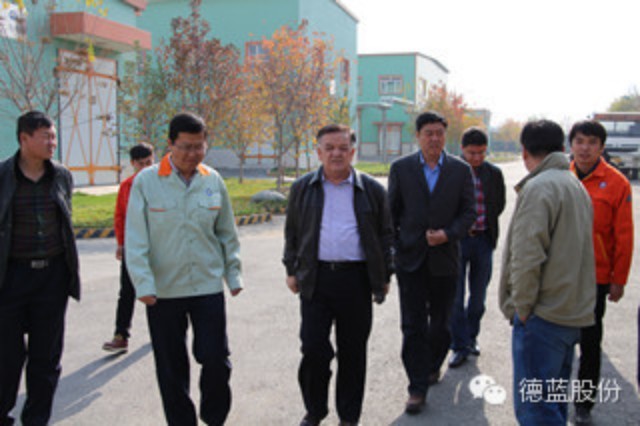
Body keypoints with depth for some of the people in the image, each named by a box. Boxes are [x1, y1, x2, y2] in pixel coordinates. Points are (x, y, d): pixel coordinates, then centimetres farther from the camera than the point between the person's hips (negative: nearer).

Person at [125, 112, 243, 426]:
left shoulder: (213, 181, 3)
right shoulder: (146, 181, -6)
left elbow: (226, 233, 12)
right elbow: (135, 238, -5)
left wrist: (233, 274, 11)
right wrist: (143, 284, -11)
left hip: (208, 286, 2)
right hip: (163, 291, -1)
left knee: (215, 359, 2)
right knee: (171, 368, 10)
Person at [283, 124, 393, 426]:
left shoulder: (372, 190, 5)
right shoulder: (302, 188, 8)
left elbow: (385, 235, 10)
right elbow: (292, 233, 14)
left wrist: (384, 276, 7)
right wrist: (292, 270, 10)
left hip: (356, 279, 0)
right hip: (315, 278, 1)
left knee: (353, 351, 8)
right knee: (313, 349, 2)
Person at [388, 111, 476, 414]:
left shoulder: (461, 170, 2)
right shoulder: (400, 168, 1)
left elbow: (468, 211, 2)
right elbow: (391, 212, 5)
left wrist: (448, 234, -14)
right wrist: (390, 250, 0)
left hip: (445, 258, 1)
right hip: (410, 258, -1)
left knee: (440, 322, 14)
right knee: (413, 325, -2)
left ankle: (433, 365, 40)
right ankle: (418, 387, 5)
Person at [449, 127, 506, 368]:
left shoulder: (494, 174, 2)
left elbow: (499, 204, 13)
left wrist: (483, 224, 3)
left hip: (483, 240, 3)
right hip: (457, 239, -3)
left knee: (478, 294, 13)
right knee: (455, 296, -2)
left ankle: (471, 336, 30)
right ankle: (460, 346, 8)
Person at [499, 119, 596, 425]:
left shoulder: (538, 187, -14)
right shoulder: (577, 186, 15)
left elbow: (527, 257, -21)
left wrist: (522, 308, -10)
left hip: (543, 315, -10)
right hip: (576, 312, 10)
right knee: (554, 401, 21)